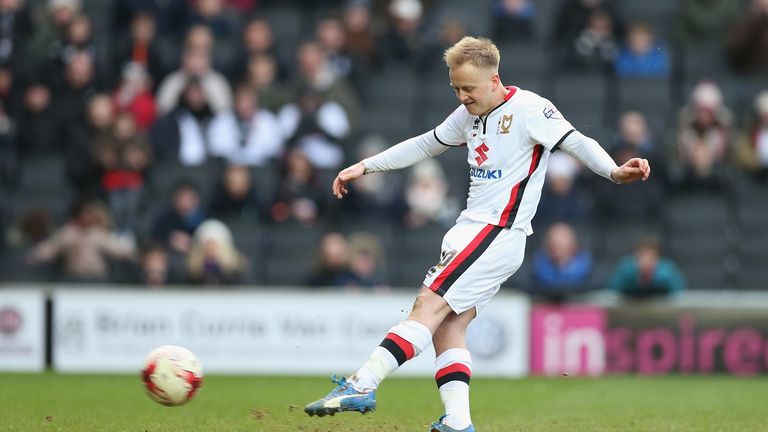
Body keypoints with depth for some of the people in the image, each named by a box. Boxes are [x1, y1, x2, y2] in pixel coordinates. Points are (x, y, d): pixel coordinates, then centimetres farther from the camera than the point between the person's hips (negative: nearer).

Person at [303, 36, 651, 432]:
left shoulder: (528, 108, -8)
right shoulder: (469, 115, 16)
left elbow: (576, 142, -15)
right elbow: (425, 145, 28)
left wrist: (614, 172, -33)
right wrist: (364, 166, 27)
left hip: (499, 232, -9)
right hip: (471, 230, 9)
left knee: (430, 304, -16)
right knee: (446, 327, -2)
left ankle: (362, 385, -22)